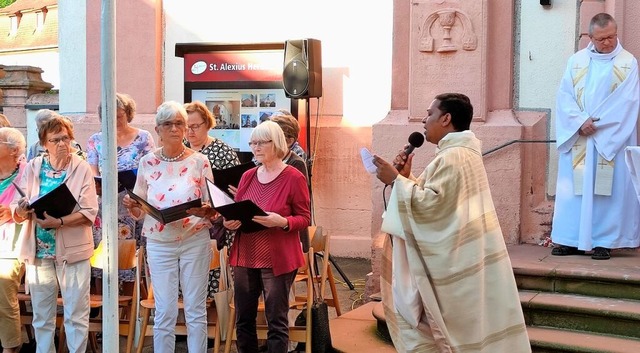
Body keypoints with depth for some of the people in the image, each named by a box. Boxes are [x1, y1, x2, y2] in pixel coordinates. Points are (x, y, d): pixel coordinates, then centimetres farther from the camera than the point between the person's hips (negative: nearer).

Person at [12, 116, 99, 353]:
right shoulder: (32, 168, 3)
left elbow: (89, 212, -11)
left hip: (72, 250, -3)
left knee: (76, 315, 2)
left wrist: (59, 222, -25)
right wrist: (22, 211, -22)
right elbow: (16, 212, 1)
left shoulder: (82, 168, -4)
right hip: (38, 250, 3)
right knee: (41, 316, 12)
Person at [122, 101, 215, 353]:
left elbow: (213, 206, 1)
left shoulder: (199, 161, -1)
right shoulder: (147, 163, 3)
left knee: (196, 310, 5)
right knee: (164, 313, 2)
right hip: (159, 244, 1)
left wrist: (203, 211, -20)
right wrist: (130, 206, -13)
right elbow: (139, 212, 8)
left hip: (195, 241, -1)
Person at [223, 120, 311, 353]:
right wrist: (229, 222, -6)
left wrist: (282, 222, -24)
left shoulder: (294, 178, -7)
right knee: (243, 319, 11)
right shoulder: (248, 176, 9)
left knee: (276, 322, -1)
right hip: (244, 257, 6)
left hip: (277, 260, -6)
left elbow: (305, 219, -6)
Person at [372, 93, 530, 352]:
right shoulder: (462, 152, 16)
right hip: (458, 258, 10)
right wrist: (406, 177, 8)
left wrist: (396, 180, -16)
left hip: (452, 262, -10)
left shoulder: (452, 158, -18)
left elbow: (429, 204, -23)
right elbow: (437, 200, 18)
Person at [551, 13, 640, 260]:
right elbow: (564, 96, 1)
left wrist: (595, 123, -13)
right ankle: (570, 239, 9)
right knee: (574, 188, 2)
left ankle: (603, 241, 3)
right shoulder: (576, 61, 7)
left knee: (608, 190, -2)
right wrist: (580, 121, -14)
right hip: (577, 138, 2)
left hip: (612, 139, -2)